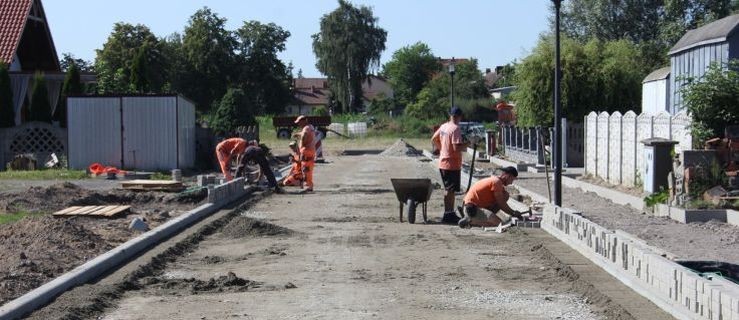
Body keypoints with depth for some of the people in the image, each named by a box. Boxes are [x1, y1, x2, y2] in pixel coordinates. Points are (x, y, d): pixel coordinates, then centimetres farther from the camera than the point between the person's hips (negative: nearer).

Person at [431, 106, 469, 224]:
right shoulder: (456, 129, -17)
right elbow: (457, 147, -24)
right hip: (452, 164, -8)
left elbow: (433, 140, 18)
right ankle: (447, 215, -1)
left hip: (443, 163, 9)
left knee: (450, 190, 16)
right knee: (450, 190, -3)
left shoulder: (443, 126, 8)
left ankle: (450, 213, 23)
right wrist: (468, 144, -10)